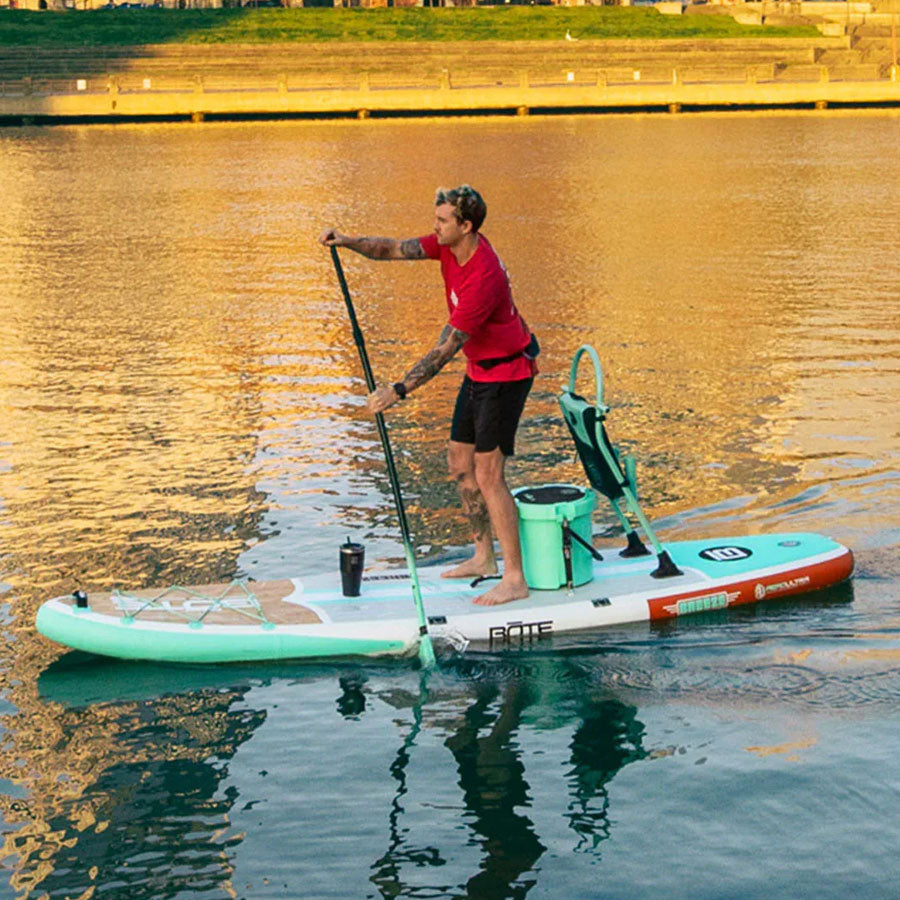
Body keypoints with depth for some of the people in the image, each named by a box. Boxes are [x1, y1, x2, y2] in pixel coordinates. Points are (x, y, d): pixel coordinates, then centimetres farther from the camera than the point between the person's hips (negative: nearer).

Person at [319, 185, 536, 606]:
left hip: (505, 373, -10)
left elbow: (444, 350, -29)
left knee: (487, 475, -11)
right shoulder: (449, 244, -3)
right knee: (459, 463, 15)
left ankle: (514, 579, -5)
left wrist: (399, 390, -28)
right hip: (480, 370, 10)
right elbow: (396, 250, -4)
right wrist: (349, 241, -21)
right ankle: (484, 558, 27)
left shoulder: (483, 279, -31)